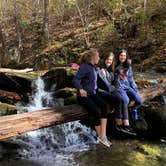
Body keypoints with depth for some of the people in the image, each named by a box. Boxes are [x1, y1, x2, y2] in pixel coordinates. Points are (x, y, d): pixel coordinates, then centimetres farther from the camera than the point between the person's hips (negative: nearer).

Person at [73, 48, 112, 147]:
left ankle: (103, 136, -24)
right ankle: (100, 136, -8)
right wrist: (80, 89, -37)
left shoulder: (93, 67, 15)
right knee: (96, 112, -28)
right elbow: (76, 79, -22)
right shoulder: (85, 66, -10)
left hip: (93, 93, 7)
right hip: (84, 96, -7)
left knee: (104, 106, -22)